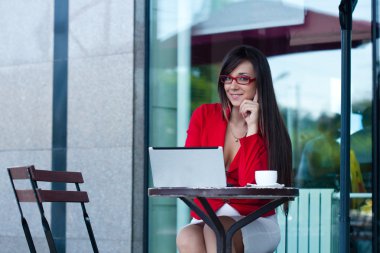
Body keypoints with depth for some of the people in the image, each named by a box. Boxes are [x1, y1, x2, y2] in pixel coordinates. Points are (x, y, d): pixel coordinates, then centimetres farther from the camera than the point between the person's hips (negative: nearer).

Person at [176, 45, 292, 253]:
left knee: (216, 231, -35)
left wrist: (252, 129, -16)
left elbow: (251, 186, -15)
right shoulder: (204, 116, 5)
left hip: (256, 223, -2)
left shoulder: (270, 131, -3)